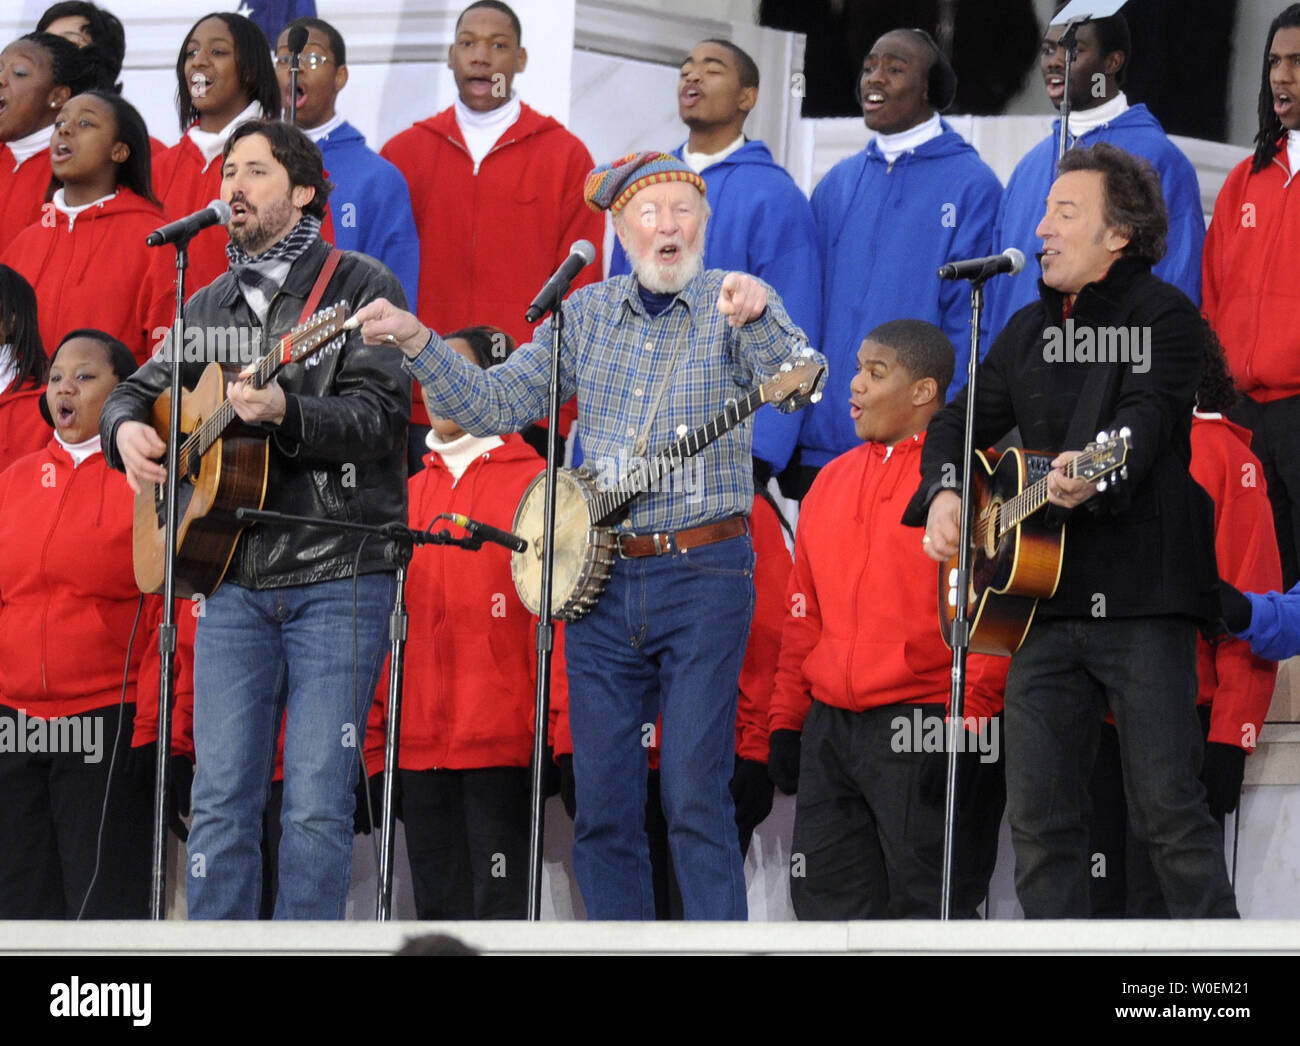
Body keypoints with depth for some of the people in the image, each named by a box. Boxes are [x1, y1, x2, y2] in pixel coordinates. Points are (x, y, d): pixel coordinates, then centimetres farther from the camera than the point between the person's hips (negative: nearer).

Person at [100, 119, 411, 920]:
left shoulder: (359, 288, -1)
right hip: (235, 579, 5)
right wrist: (127, 428, 3)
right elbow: (140, 388, 27)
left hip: (338, 576, -5)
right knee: (221, 800, 1)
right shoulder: (210, 307, 17)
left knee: (318, 804, -7)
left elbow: (381, 416, -12)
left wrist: (285, 416, -28)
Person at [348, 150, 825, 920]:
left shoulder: (736, 306, -1)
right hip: (598, 577, 4)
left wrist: (757, 319, -38)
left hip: (703, 575, -4)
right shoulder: (586, 316, 11)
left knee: (696, 796, -10)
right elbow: (493, 405, 8)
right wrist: (416, 342, -7)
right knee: (603, 806, 4)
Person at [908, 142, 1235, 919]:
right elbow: (960, 423, 24)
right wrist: (945, 492, 3)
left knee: (1169, 809, -10)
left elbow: (1147, 418, -18)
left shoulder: (1163, 314, -3)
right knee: (1039, 815, 3)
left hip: (1142, 596, -7)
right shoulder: (1031, 331, 19)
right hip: (1047, 602, 7)